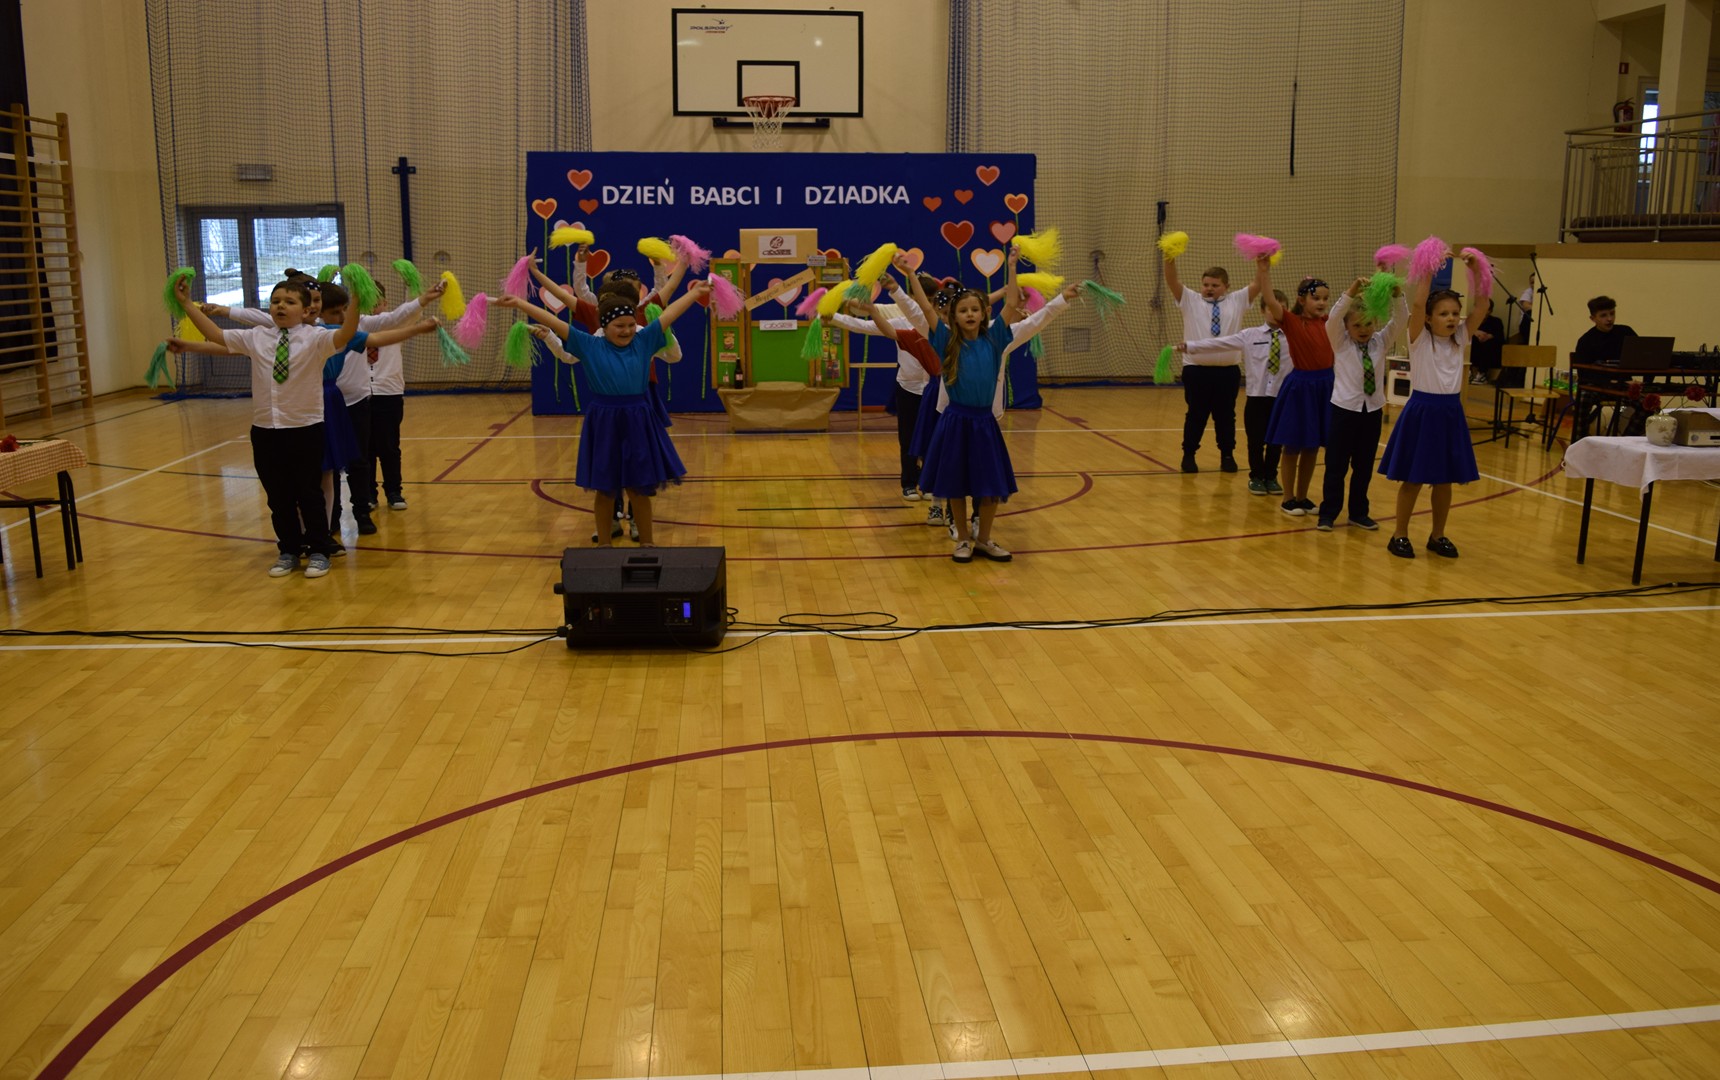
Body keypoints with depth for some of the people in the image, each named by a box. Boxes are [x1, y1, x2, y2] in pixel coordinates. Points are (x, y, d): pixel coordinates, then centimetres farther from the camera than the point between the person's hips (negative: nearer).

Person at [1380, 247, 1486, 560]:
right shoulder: (1420, 338, -8)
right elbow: (1417, 303, -24)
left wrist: (1476, 271, -12)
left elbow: (1481, 306, -3)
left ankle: (1437, 536, 22)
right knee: (1413, 479, 2)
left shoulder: (1460, 338, 5)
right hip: (1422, 410, -5)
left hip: (1451, 412, 5)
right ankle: (1400, 535, 13)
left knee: (1445, 479, 10)